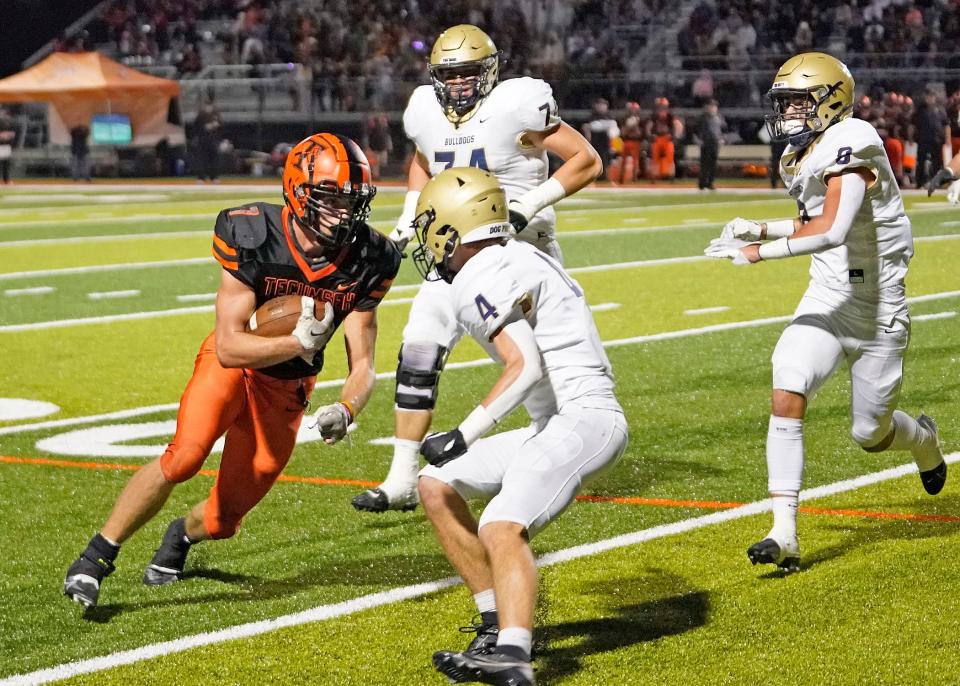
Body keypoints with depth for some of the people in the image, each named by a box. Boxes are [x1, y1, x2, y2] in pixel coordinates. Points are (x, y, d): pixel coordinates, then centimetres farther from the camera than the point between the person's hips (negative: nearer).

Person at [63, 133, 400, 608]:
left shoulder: (368, 261, -18)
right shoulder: (253, 237, -26)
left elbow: (363, 366, -15)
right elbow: (229, 347, -27)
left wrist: (344, 410, -35)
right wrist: (300, 342, -38)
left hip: (286, 388, 3)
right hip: (234, 361, -3)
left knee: (225, 517, 4)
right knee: (185, 456, -29)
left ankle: (184, 533, 42)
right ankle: (95, 559, -13)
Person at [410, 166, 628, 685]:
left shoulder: (481, 280, -11)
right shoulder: (520, 259, 18)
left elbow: (526, 367, -21)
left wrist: (464, 436, -19)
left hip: (580, 418, -10)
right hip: (557, 425, 10)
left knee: (501, 529, -28)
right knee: (436, 487, 14)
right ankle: (500, 625, 15)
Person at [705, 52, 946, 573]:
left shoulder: (848, 145, -21)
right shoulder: (802, 157, 6)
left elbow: (832, 229, -34)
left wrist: (757, 252, -30)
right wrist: (762, 229, 7)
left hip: (877, 308, -6)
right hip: (826, 300, 6)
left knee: (870, 434, 7)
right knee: (786, 397, -17)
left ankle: (925, 439, 45)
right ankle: (784, 535, -17)